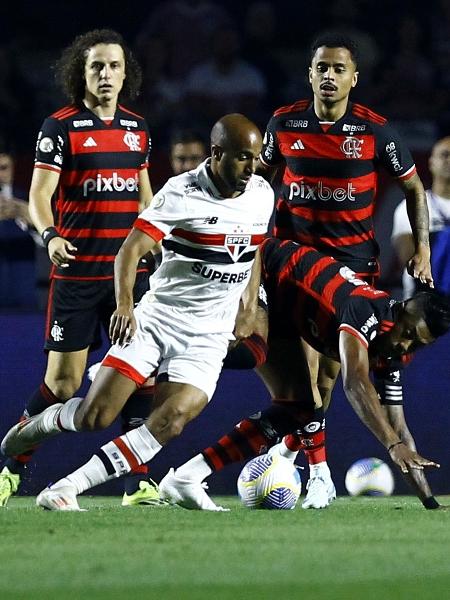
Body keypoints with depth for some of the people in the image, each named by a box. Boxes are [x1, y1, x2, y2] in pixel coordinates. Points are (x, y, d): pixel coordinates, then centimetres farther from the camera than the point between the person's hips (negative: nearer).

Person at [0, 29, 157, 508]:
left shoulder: (136, 128, 11)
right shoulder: (60, 127, -5)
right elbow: (39, 194, -12)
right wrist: (49, 235, -30)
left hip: (129, 269, 5)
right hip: (76, 270, -5)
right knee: (63, 380, -5)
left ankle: (136, 480, 4)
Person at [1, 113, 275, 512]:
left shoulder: (262, 195, 4)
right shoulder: (182, 193, -13)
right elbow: (132, 250, -19)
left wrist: (250, 304, 18)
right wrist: (124, 304, -33)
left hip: (207, 337, 3)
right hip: (157, 317, -3)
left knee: (170, 422, -19)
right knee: (95, 416, -10)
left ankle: (68, 487, -13)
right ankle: (35, 426, 25)